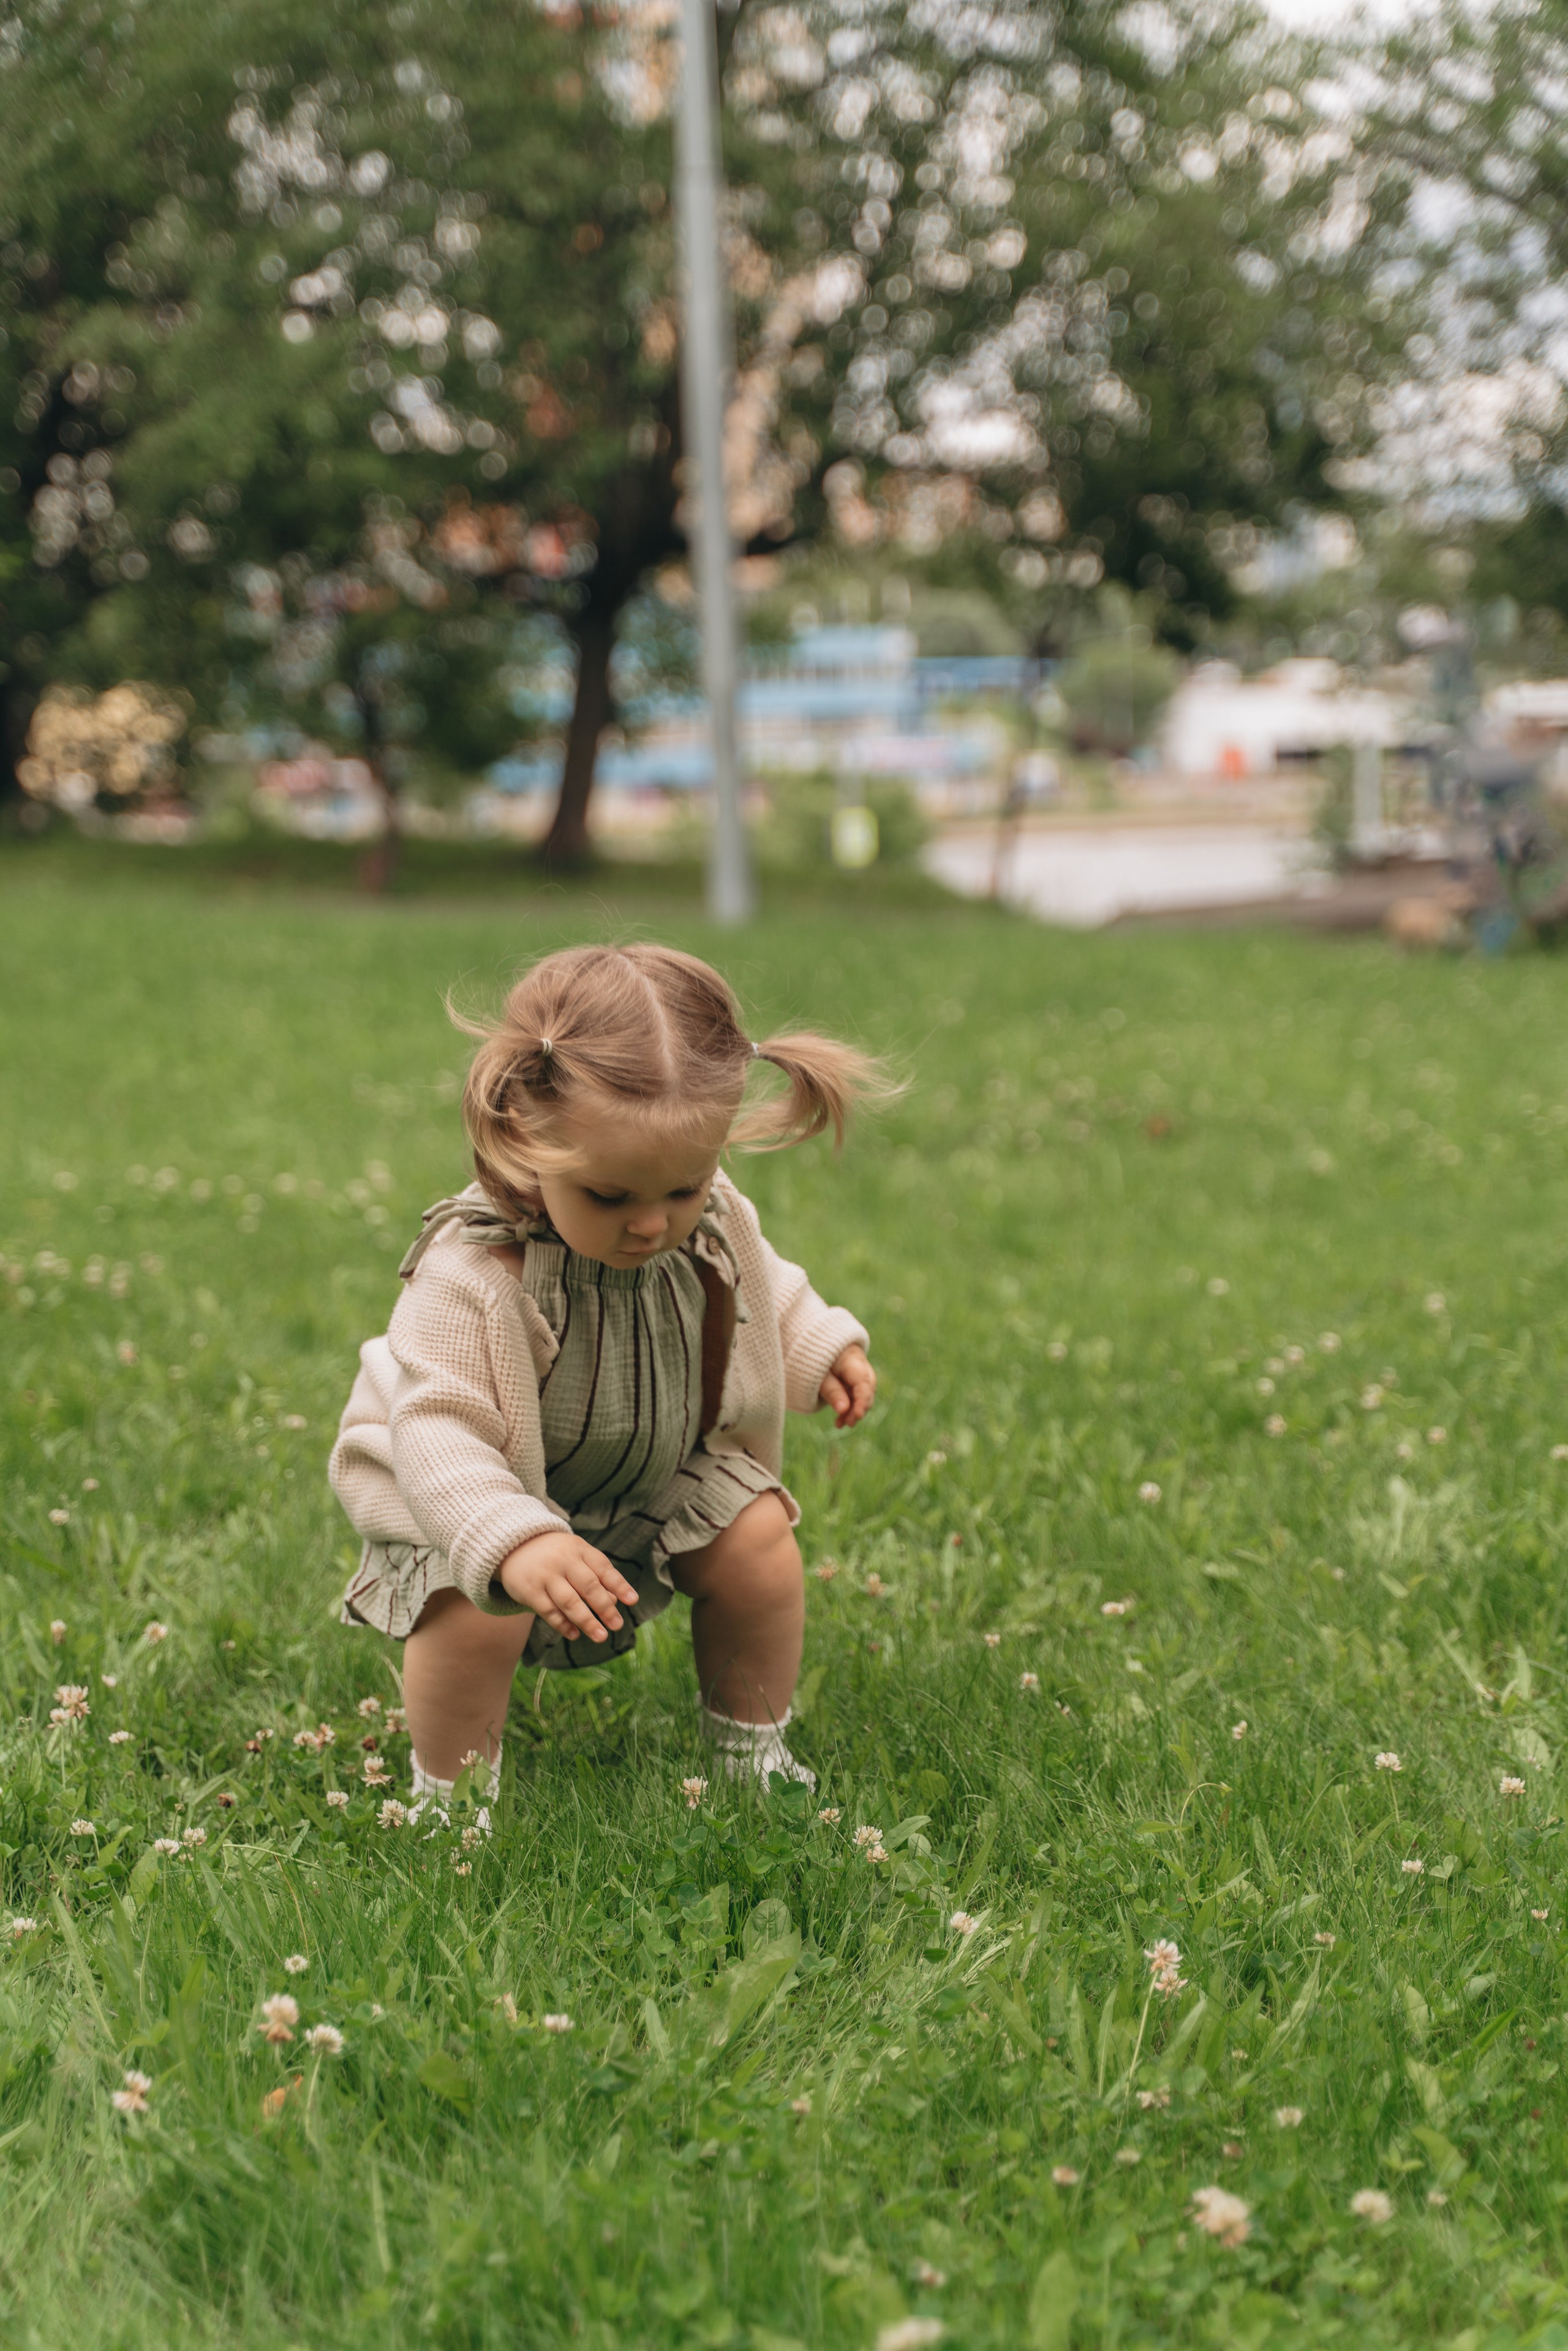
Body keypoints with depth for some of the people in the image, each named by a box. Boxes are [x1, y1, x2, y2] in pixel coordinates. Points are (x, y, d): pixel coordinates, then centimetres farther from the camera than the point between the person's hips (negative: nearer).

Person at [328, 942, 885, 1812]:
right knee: (477, 1612, -29)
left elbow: (761, 1290, 10)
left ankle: (753, 1753, 19)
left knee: (761, 1545, -4)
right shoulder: (472, 1274, -38)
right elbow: (438, 1430, -41)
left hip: (657, 1480, 6)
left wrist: (820, 1348, 4)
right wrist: (511, 1544, -53)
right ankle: (451, 1800, -3)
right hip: (480, 1500, -5)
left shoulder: (711, 1224, -16)